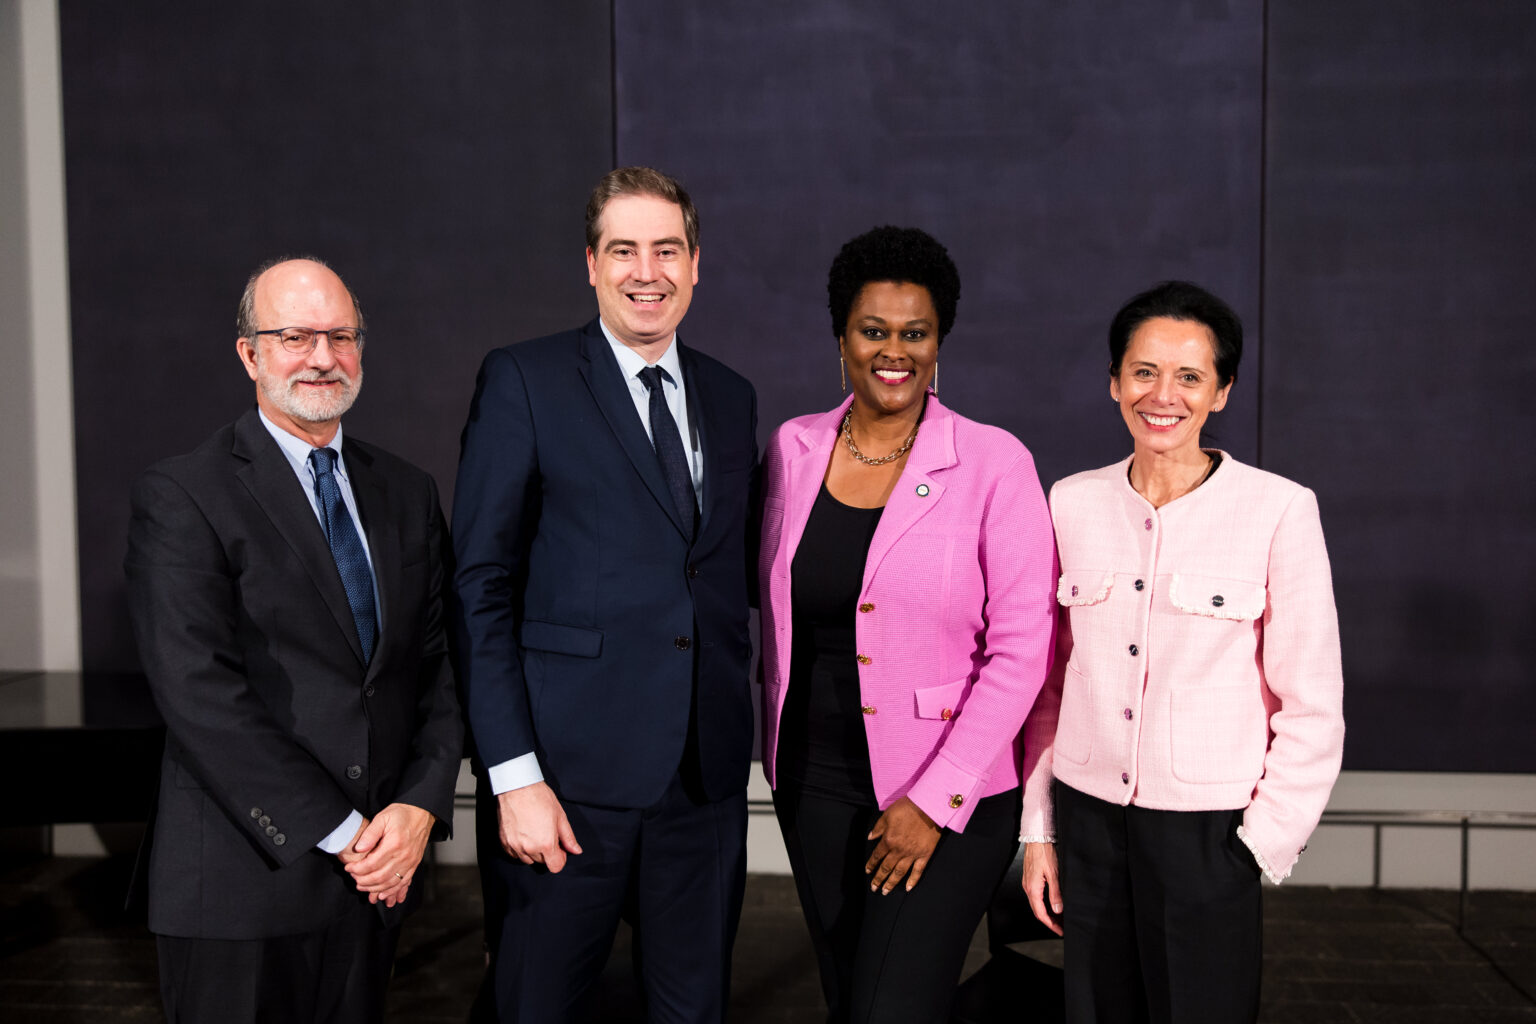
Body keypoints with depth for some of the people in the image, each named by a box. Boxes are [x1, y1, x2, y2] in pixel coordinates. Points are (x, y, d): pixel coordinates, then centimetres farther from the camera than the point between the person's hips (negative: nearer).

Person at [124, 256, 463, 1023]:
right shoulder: (181, 496, -8)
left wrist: (420, 805, -7)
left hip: (378, 872, 5)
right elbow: (198, 692, -16)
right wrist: (338, 832, -15)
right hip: (242, 881, -4)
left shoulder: (406, 493, 9)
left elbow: (440, 664, 7)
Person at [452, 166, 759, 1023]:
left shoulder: (733, 398, 12)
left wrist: (738, 734, 6)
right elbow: (483, 589, -7)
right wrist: (514, 775, -13)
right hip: (570, 774, -4)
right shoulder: (523, 382, -3)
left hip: (707, 778, 4)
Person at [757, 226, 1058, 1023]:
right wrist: (776, 745, 10)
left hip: (952, 796, -4)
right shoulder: (794, 448, 2)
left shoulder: (993, 463, -10)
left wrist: (937, 801, -14)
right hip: (815, 785, 4)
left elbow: (1021, 650, -12)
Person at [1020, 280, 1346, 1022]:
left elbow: (1311, 708, -4)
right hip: (1089, 819, 3)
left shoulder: (1278, 509, -8)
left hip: (1208, 828, -3)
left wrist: (1262, 844, -6)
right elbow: (1049, 682, 8)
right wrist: (1039, 829, 7)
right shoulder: (1072, 503, 2)